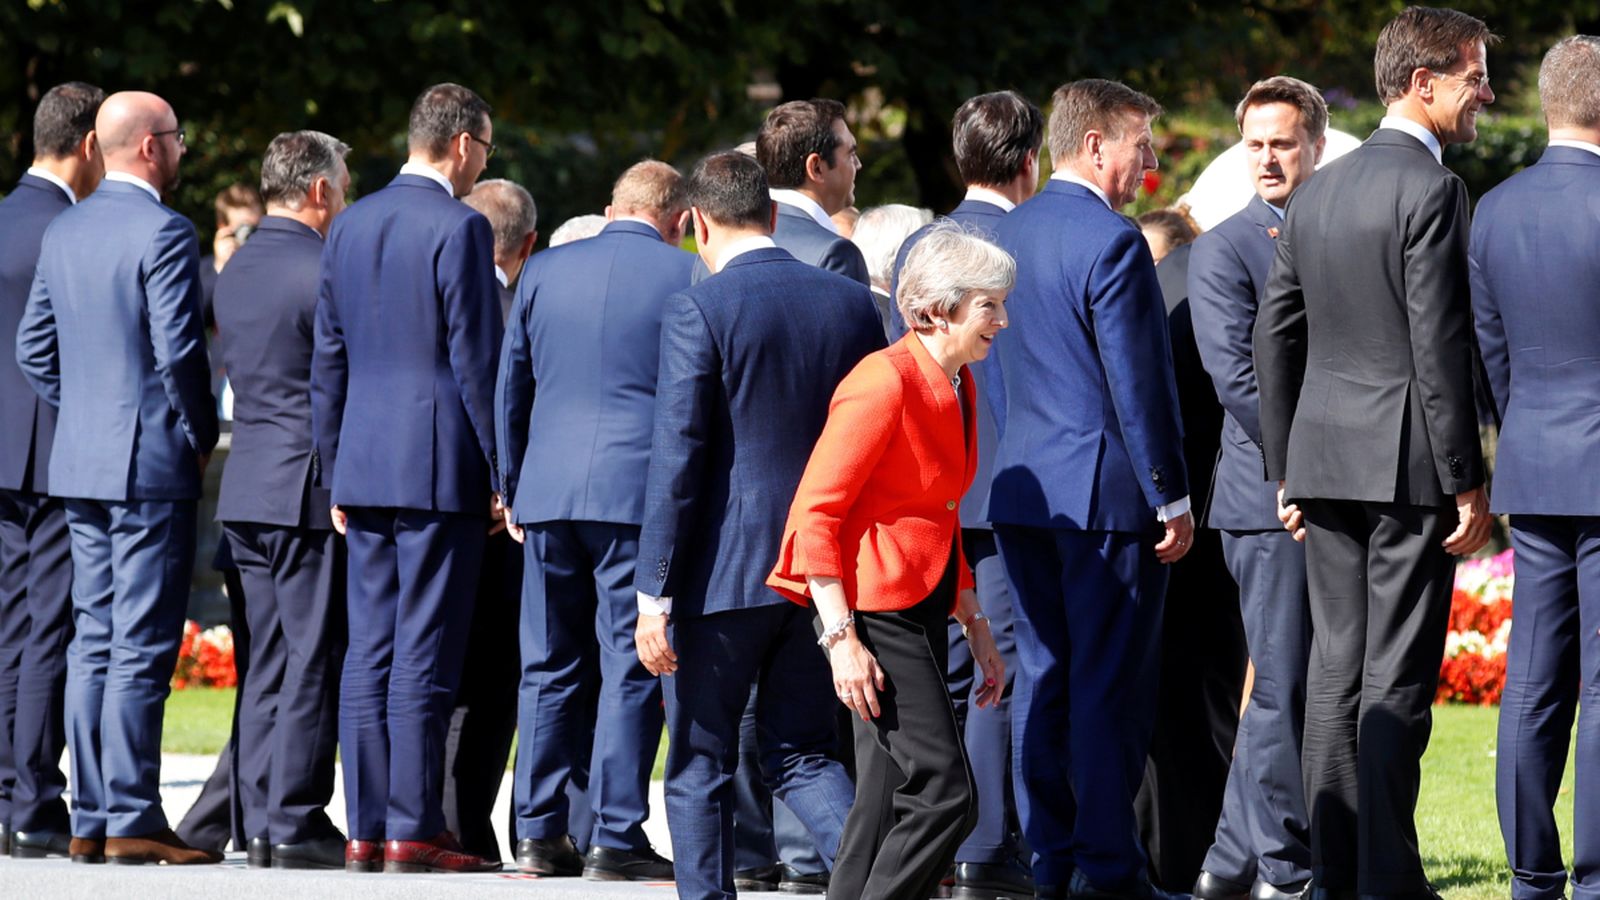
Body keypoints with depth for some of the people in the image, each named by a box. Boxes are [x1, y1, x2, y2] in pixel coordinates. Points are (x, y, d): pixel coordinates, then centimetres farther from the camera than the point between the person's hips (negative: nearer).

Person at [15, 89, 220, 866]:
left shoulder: (64, 232, 11)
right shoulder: (163, 233, -13)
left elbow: (33, 348, 13)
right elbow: (178, 350, -18)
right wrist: (202, 435, -5)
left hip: (79, 462, 8)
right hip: (151, 464, -8)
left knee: (94, 641, 9)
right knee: (142, 647, -6)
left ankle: (91, 820, 9)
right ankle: (132, 822, -7)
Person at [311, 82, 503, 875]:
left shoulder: (350, 225, 11)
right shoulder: (459, 229, -10)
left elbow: (328, 360, 14)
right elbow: (477, 360, -11)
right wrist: (501, 474, -5)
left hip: (364, 463, 6)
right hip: (439, 467, -6)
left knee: (368, 653, 7)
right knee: (425, 656, -5)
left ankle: (365, 829, 7)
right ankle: (412, 832, -5)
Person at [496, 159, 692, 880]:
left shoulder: (545, 271, 10)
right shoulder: (685, 278, -2)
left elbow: (510, 387, 15)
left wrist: (513, 487, 22)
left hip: (547, 494, 4)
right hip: (640, 494, -4)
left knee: (549, 667, 10)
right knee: (631, 668, -2)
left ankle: (540, 833, 9)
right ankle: (615, 839, -5)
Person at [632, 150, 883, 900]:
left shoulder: (697, 311, -11)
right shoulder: (852, 304, 6)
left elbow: (676, 458, -13)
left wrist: (654, 594, -11)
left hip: (725, 575, -5)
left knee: (700, 762, 7)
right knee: (801, 752, 12)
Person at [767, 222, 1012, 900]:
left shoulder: (956, 385, 13)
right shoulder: (886, 382, -16)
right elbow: (815, 514, -18)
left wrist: (976, 626, 20)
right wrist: (841, 636, -22)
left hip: (923, 602, 9)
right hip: (874, 607, -9)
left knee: (890, 803, 8)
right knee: (943, 793, -15)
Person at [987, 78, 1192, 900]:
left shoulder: (1008, 235, 11)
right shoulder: (1112, 243, -14)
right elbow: (1139, 383, -15)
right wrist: (1171, 496, -11)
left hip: (1021, 488, 8)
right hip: (1106, 491, -8)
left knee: (1043, 676, 9)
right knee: (1109, 683, -5)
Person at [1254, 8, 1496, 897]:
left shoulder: (1316, 194, 12)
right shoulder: (1433, 189, -11)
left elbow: (1277, 337, 15)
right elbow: (1440, 346, -16)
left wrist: (1286, 470, 20)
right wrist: (1467, 482, -12)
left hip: (1324, 457, 7)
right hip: (1408, 463, -7)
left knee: (1337, 669, 9)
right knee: (1397, 677, -5)